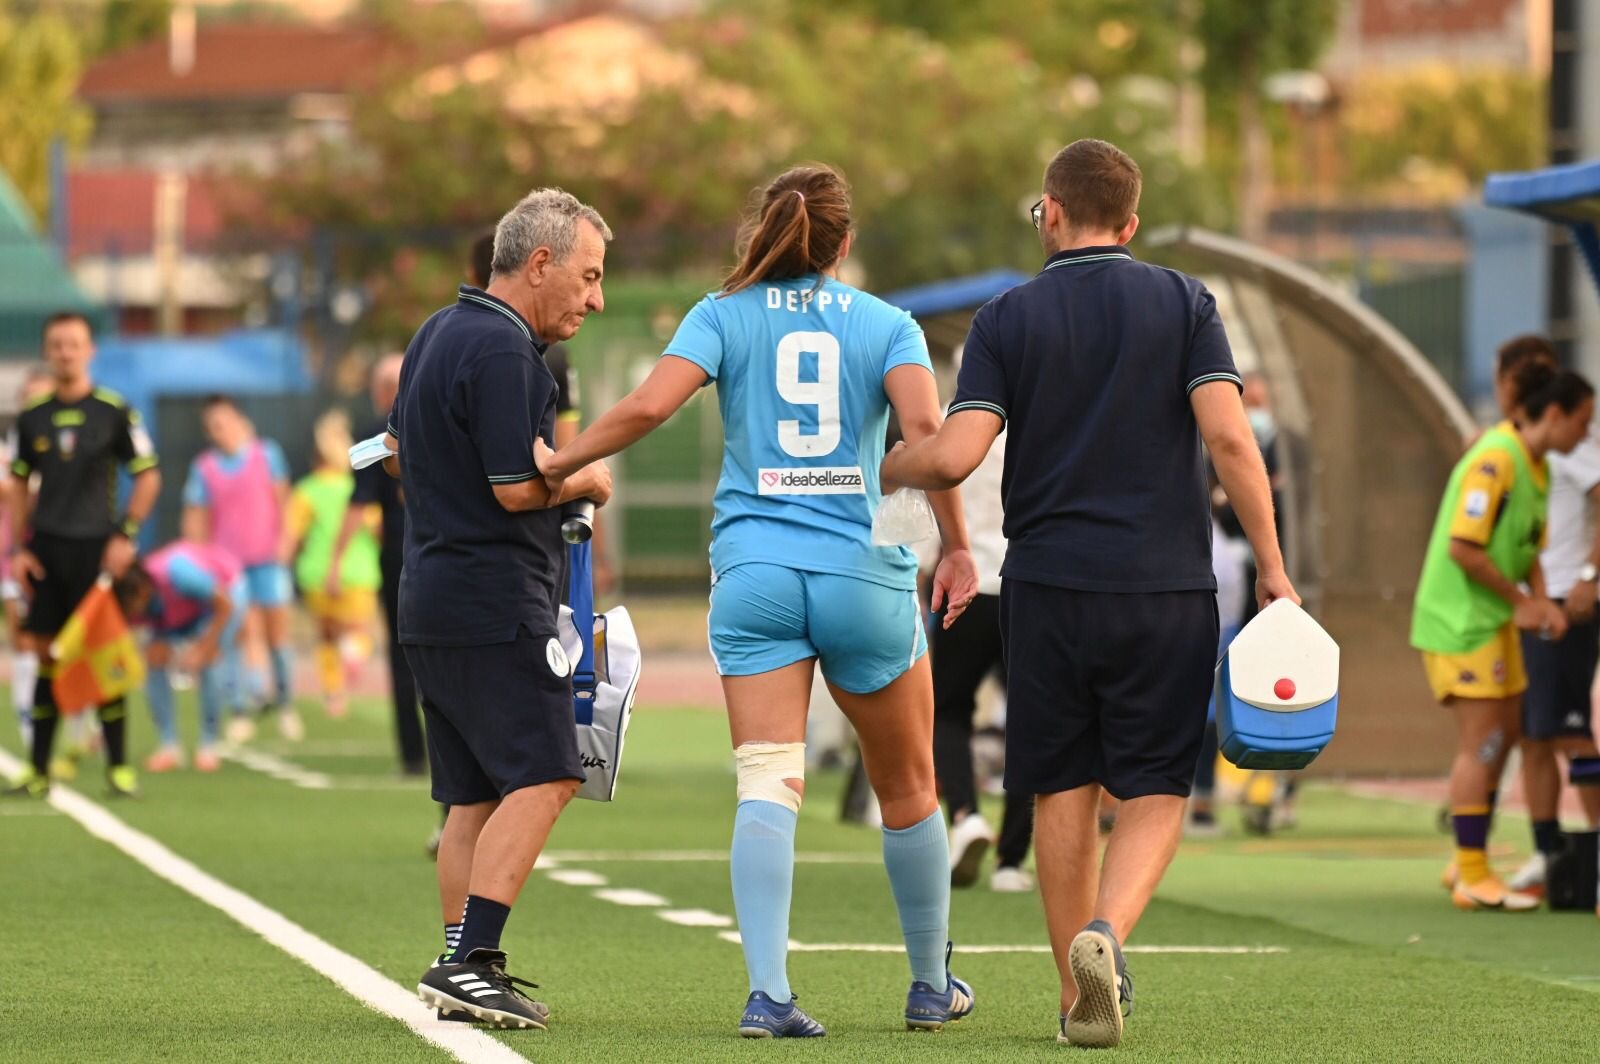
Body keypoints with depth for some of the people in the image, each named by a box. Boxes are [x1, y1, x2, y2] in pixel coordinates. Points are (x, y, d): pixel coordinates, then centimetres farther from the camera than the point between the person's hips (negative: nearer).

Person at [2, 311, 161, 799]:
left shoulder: (114, 412, -3)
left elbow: (148, 477, 1)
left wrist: (125, 535, -7)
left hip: (96, 548, -3)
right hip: (45, 549, 3)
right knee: (47, 655, 4)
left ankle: (119, 766, 4)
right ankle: (39, 770, 7)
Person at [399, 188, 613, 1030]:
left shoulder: (438, 333, 15)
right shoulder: (502, 350, -16)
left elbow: (399, 453, 27)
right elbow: (517, 487, -19)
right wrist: (585, 480, -2)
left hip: (431, 599, 10)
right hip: (496, 604, -10)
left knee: (473, 795, 10)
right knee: (542, 778, -12)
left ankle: (462, 970, 8)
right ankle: (470, 962, -19)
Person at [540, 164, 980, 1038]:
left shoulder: (724, 315, 6)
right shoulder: (886, 324, 6)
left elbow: (647, 407, -9)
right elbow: (924, 427, -10)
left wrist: (560, 463, 2)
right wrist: (955, 545, -4)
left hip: (754, 568, 0)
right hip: (865, 573, 0)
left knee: (768, 784, -8)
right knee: (908, 789, 16)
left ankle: (767, 991, -23)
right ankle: (931, 985, 27)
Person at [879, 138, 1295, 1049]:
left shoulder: (1009, 319, 2)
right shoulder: (1184, 303, 3)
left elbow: (955, 455, -7)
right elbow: (1228, 435, -8)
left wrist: (875, 468, 13)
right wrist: (1272, 567, -4)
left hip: (1048, 587, 0)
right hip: (1168, 588, 0)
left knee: (1063, 793, 10)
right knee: (1154, 791, 4)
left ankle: (1083, 995, 11)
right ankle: (1107, 933, -22)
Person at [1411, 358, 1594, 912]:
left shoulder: (1535, 467, 10)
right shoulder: (1495, 460, -20)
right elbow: (1463, 548, -24)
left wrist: (1541, 601, 1)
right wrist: (1520, 599, -15)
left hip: (1495, 619, 10)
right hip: (1461, 617, -10)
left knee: (1504, 735, 12)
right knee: (1481, 743, -7)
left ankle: (1468, 862, 23)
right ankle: (1472, 878, -1)